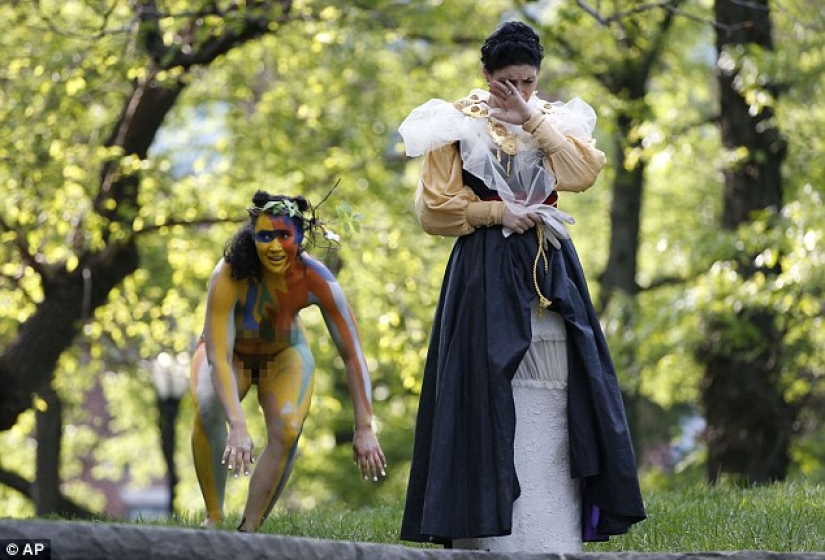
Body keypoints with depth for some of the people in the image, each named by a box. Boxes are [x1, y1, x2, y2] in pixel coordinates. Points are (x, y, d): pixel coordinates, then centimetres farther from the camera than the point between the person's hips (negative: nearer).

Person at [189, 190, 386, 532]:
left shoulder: (316, 279, -31)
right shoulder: (229, 276, -37)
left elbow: (352, 354, -26)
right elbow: (218, 358, -41)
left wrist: (364, 429, -31)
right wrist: (238, 427, -52)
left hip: (286, 353, 2)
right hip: (231, 352, -2)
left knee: (287, 430, -25)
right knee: (208, 408, -32)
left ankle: (249, 529, -12)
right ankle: (214, 517, -17)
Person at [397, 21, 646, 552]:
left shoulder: (555, 120, 13)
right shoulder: (460, 124, 3)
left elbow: (585, 171, -6)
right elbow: (434, 205, -2)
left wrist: (531, 120, -8)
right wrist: (497, 212, -10)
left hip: (550, 270, 3)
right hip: (486, 274, -3)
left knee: (551, 403, -1)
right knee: (490, 395, -8)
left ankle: (552, 537, -1)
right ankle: (488, 536, -7)